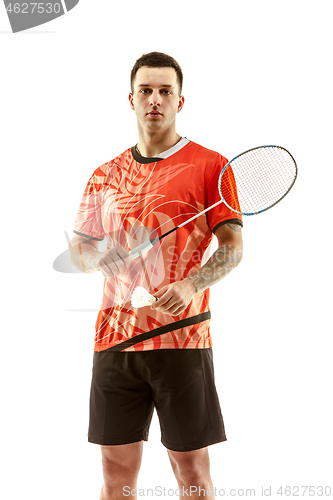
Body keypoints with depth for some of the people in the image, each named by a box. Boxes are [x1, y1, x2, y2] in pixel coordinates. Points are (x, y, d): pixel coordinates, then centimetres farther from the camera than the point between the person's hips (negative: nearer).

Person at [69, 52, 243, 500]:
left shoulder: (210, 165, 2)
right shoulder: (105, 175, 13)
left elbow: (232, 247, -3)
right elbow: (77, 252, 15)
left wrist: (189, 285, -20)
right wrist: (102, 254, -8)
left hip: (183, 337, -3)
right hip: (114, 338, 4)